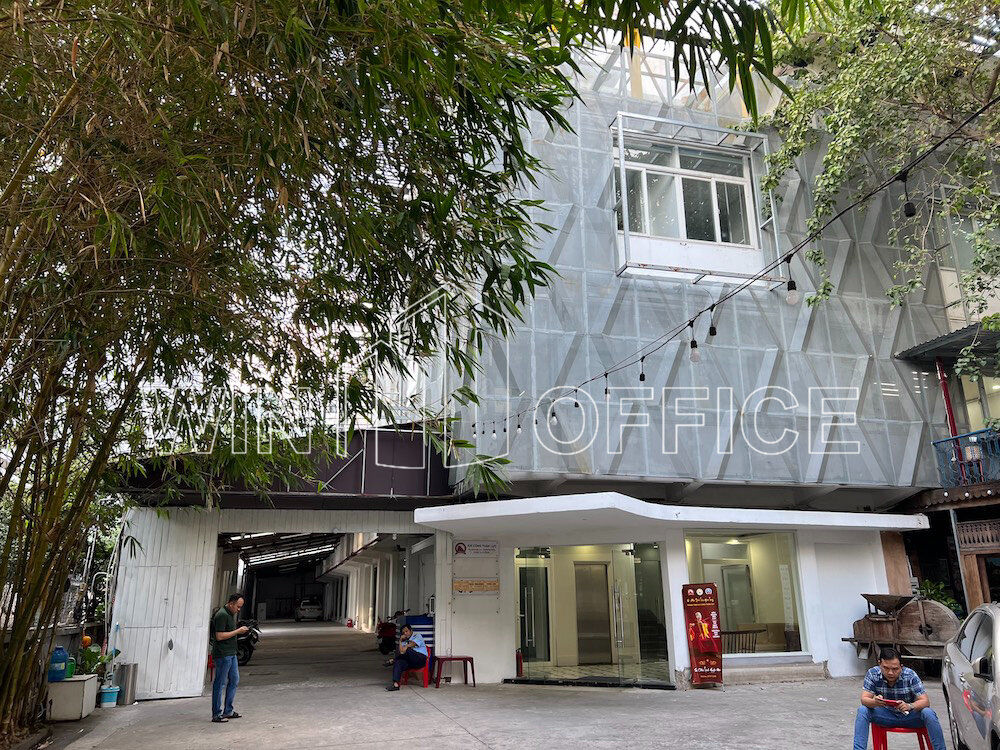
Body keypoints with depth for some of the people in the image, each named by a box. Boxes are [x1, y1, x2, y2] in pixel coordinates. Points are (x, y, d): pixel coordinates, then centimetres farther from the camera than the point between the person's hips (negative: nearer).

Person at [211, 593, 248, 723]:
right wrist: (238, 631, -19)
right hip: (222, 655, -10)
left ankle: (228, 711, 23)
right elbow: (219, 636, -22)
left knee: (234, 681, 14)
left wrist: (240, 630, 10)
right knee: (220, 684, -2)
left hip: (231, 654, 10)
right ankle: (216, 715, 6)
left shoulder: (231, 613, 14)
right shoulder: (222, 615, -17)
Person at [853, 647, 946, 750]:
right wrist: (875, 702, -45)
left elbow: (925, 701, -21)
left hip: (909, 716, -1)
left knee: (928, 713, -30)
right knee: (862, 710, -26)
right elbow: (864, 699, -20)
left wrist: (909, 706, -43)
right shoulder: (873, 674, -16)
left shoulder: (910, 675, -19)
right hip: (886, 714, 1)